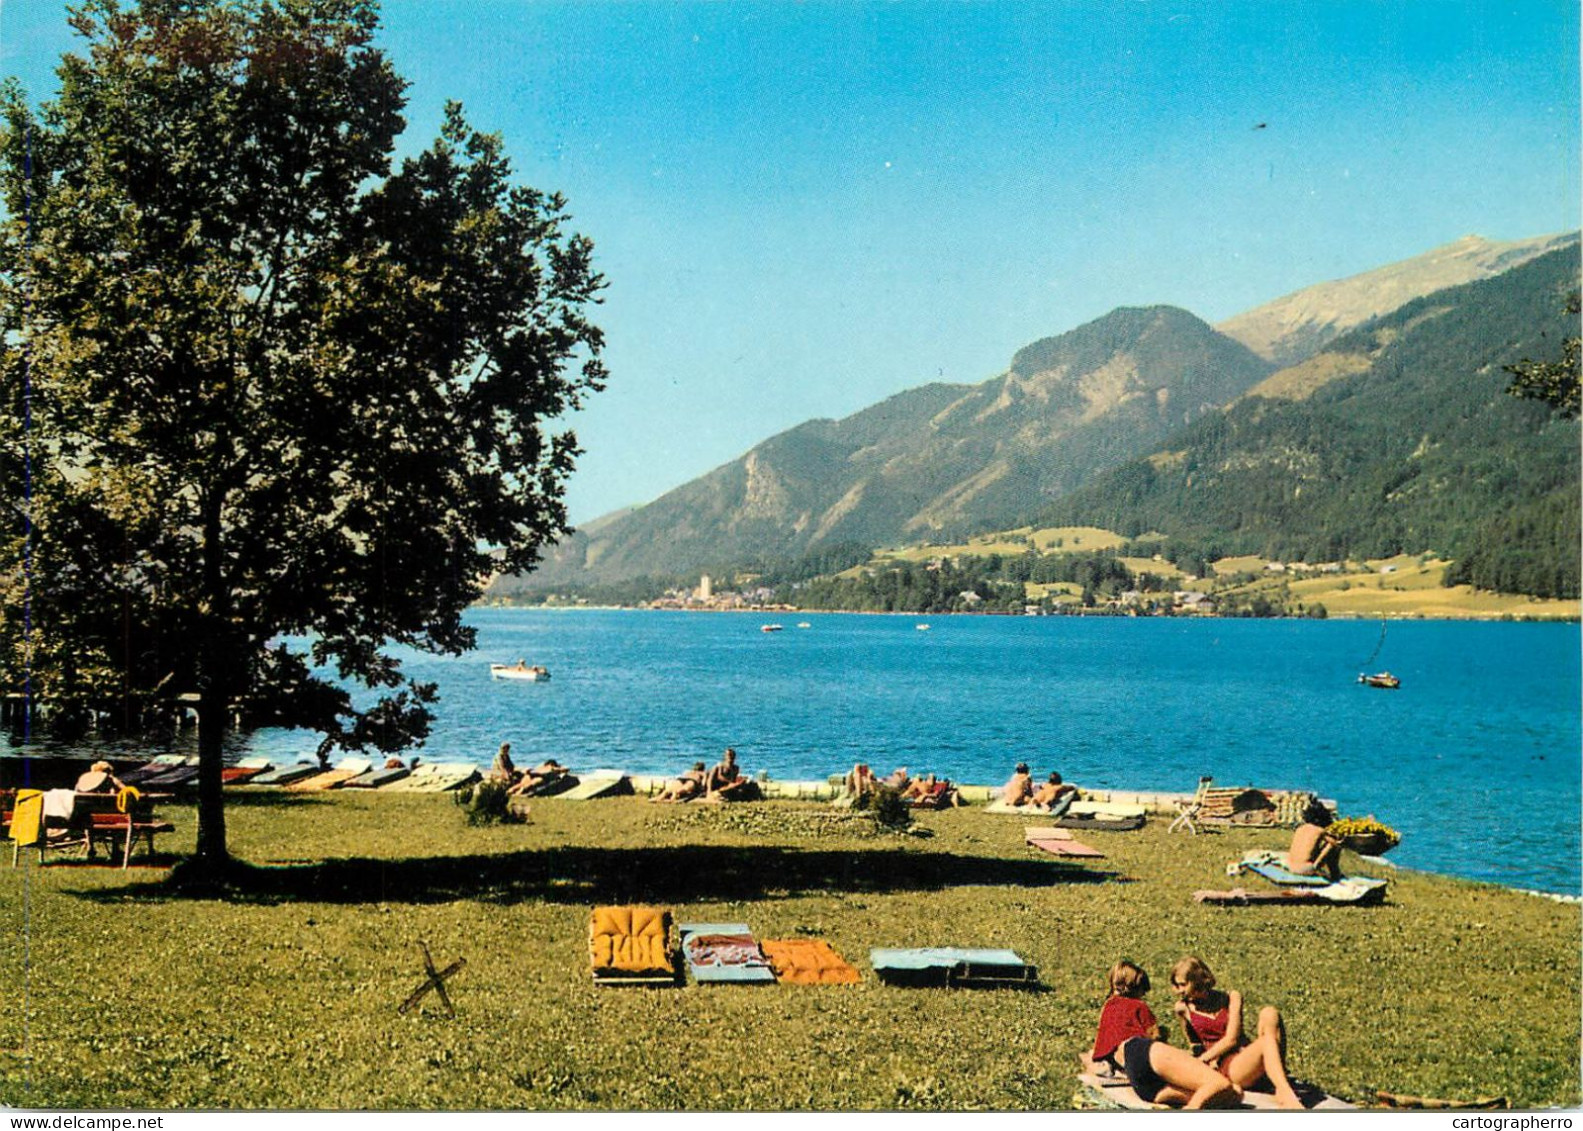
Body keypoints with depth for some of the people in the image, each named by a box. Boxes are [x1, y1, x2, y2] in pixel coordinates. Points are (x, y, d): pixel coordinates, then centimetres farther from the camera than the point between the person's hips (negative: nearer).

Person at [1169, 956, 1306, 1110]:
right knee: (1268, 1041, -31)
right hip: (1226, 1067, -3)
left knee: (1269, 1013, -24)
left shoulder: (1231, 998, 8)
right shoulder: (1183, 1008, 7)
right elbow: (1195, 1044, 15)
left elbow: (1231, 1039, -2)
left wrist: (1202, 1059, -6)